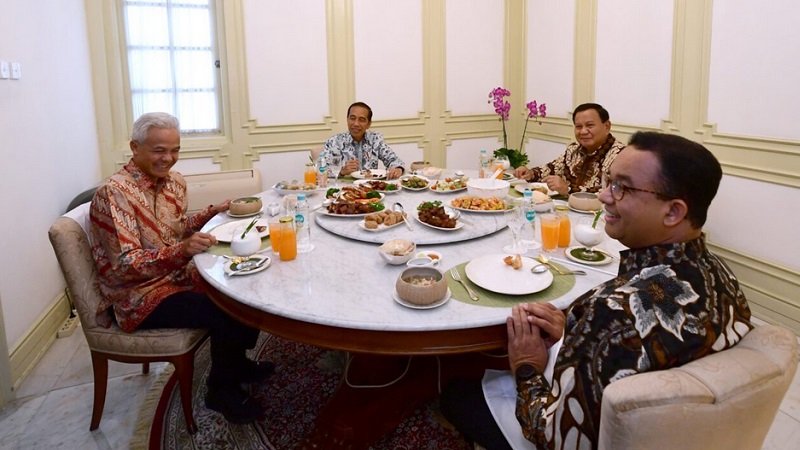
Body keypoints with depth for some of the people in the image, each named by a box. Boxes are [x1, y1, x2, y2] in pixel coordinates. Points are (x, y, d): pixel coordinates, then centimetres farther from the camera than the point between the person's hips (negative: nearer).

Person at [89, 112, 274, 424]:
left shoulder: (172, 181, 4)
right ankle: (222, 389, 3)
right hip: (140, 297, -8)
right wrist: (182, 250, -40)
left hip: (178, 277, 8)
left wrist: (214, 211, 2)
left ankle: (236, 364, 21)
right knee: (225, 312, -22)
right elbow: (126, 265, -26)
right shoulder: (113, 193, -21)